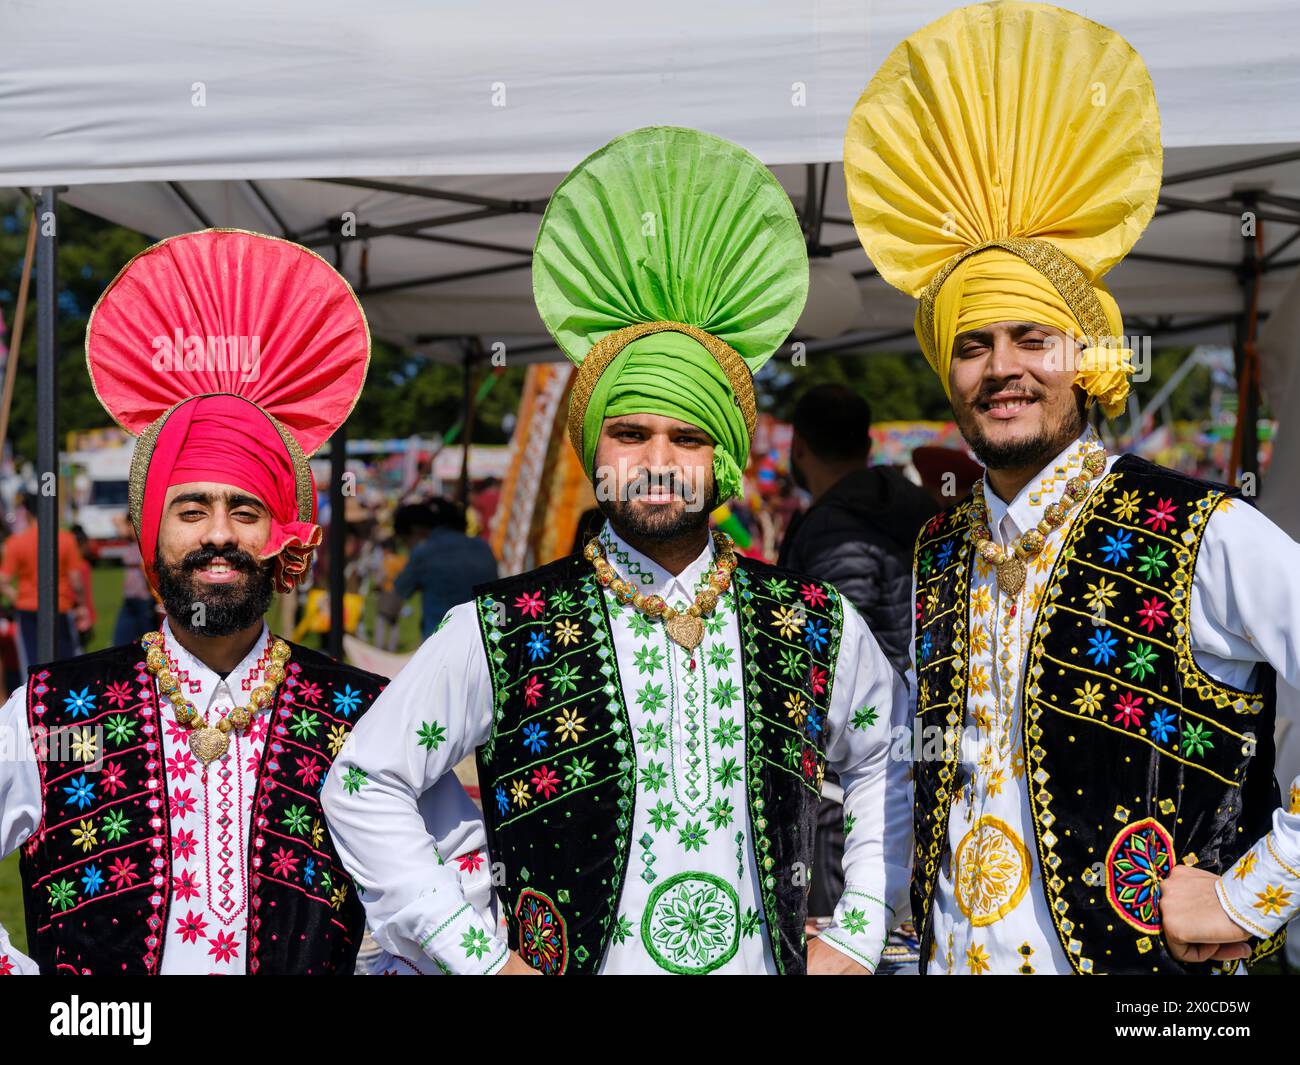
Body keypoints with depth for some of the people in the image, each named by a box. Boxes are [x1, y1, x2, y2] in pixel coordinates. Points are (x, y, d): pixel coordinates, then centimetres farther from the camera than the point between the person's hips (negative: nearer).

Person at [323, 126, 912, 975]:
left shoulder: (816, 626, 0)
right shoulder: (503, 632, -7)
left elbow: (893, 770, 15)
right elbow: (362, 785, -3)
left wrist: (857, 938, 6)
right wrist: (478, 954, -6)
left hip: (771, 962, 2)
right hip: (579, 961, -2)